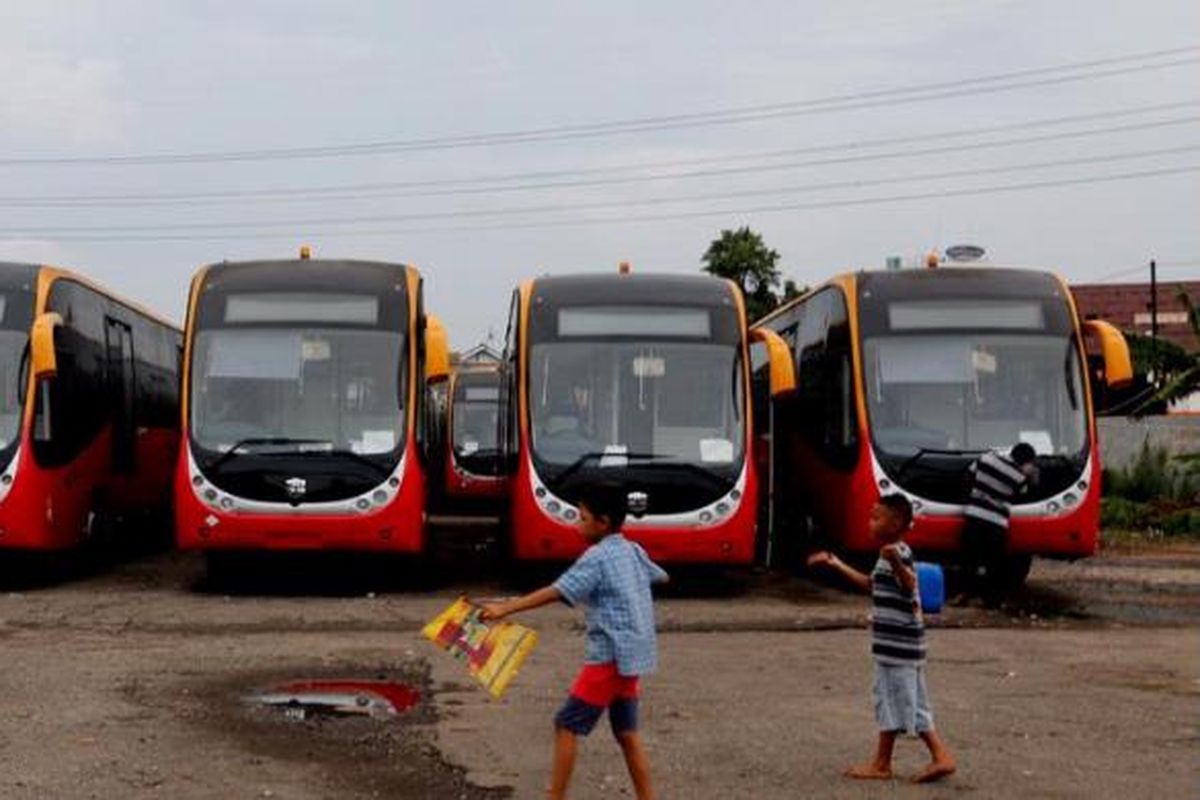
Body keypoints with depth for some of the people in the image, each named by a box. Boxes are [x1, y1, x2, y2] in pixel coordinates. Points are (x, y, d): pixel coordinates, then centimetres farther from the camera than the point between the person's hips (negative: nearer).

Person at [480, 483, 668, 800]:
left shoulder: (597, 557, -13)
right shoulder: (633, 552, 11)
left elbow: (556, 592, -23)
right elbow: (659, 575, 32)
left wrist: (505, 609, -27)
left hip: (609, 656, -8)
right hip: (633, 655, 8)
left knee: (567, 725, -1)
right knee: (626, 732, 14)